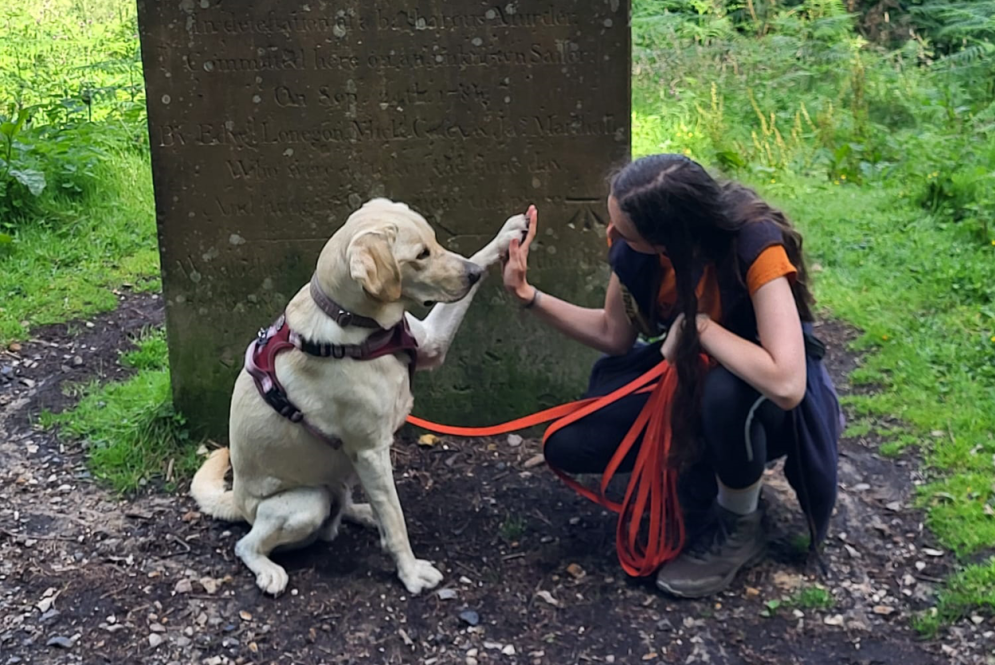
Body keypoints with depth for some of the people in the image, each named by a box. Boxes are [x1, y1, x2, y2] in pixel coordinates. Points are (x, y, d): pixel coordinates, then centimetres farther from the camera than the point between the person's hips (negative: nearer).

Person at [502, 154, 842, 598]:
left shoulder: (755, 245, -33)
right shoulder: (633, 242, -17)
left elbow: (786, 385, -44)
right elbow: (615, 336, -3)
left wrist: (699, 324, -34)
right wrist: (528, 295, -14)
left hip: (756, 387, -5)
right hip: (680, 372, 5)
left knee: (725, 395, -41)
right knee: (567, 447, -12)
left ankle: (740, 527, -10)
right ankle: (701, 459, 11)